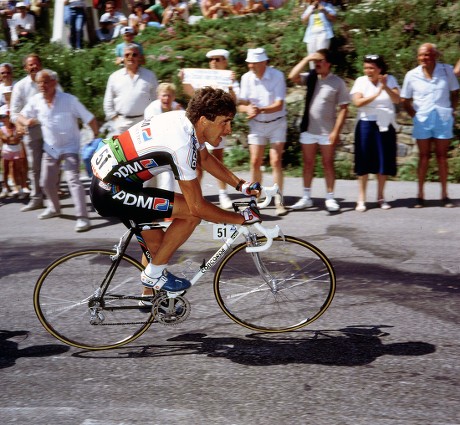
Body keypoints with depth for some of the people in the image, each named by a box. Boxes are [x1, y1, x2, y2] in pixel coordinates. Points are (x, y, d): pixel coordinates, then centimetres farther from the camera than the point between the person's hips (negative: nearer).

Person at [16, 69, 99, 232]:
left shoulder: (69, 100, -16)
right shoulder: (35, 101, -5)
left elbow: (90, 119, -12)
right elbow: (21, 116, 7)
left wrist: (97, 138, -16)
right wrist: (26, 121, -17)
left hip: (69, 147, -5)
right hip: (50, 148, 5)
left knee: (73, 179, -20)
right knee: (47, 183, 14)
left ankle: (82, 217, -22)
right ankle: (54, 208, 41)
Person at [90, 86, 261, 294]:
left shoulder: (185, 118, -2)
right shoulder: (181, 144, -28)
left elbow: (206, 159, 19)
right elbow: (197, 207, -22)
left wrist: (241, 185, 12)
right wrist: (242, 218, -11)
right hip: (109, 193, -9)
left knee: (156, 244, 20)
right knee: (191, 213, -13)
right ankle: (154, 274, 1)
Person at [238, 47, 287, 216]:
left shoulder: (277, 76, -16)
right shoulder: (246, 78, -7)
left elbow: (279, 105, -20)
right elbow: (241, 104, -5)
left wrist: (260, 110, -37)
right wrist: (247, 108, -30)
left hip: (277, 123, -3)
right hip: (257, 124, 3)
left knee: (276, 161, -8)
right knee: (255, 162, 2)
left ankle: (279, 201, -3)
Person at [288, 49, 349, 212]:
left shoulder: (338, 82, -7)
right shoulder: (310, 78, 4)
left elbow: (343, 108, -8)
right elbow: (292, 76, -10)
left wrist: (336, 131, -14)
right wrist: (306, 59, -10)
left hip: (327, 131, -4)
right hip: (308, 129, 4)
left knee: (328, 164, 5)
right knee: (308, 164, 9)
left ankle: (330, 198, 12)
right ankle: (306, 197, 16)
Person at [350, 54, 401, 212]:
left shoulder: (390, 80, 2)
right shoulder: (361, 81, -1)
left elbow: (397, 100, -11)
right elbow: (357, 102, -14)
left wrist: (386, 87, -26)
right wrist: (376, 94, -21)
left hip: (385, 125, 1)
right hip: (366, 124, -1)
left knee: (384, 161, 3)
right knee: (364, 161, -2)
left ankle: (381, 197, 15)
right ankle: (361, 198, 2)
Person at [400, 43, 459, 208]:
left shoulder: (447, 71, -2)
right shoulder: (412, 75, -3)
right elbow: (405, 100, 6)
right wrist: (414, 115, -3)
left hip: (443, 119, 0)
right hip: (422, 120, 0)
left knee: (442, 156, 7)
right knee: (423, 157, 5)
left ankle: (444, 194, 13)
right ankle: (420, 194, 10)